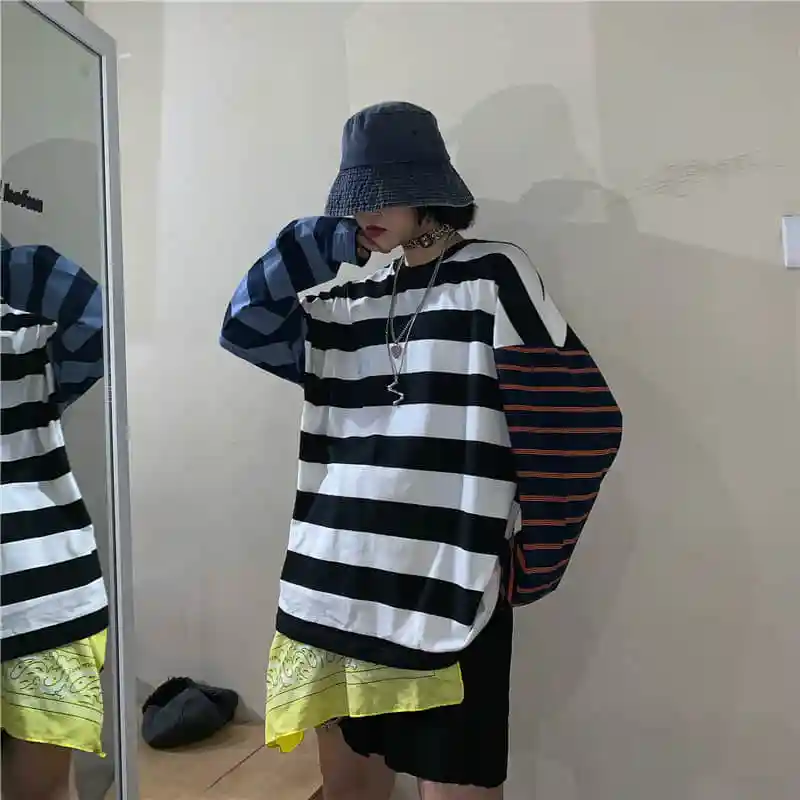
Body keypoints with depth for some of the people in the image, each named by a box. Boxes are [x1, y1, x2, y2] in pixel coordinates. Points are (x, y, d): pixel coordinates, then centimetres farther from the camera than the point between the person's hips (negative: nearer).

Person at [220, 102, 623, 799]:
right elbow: (245, 329, 9)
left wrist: (528, 564, -6)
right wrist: (323, 242, -1)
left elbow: (581, 427, -10)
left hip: (448, 600, -5)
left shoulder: (491, 275, -6)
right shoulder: (353, 302, 11)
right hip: (337, 592, 6)